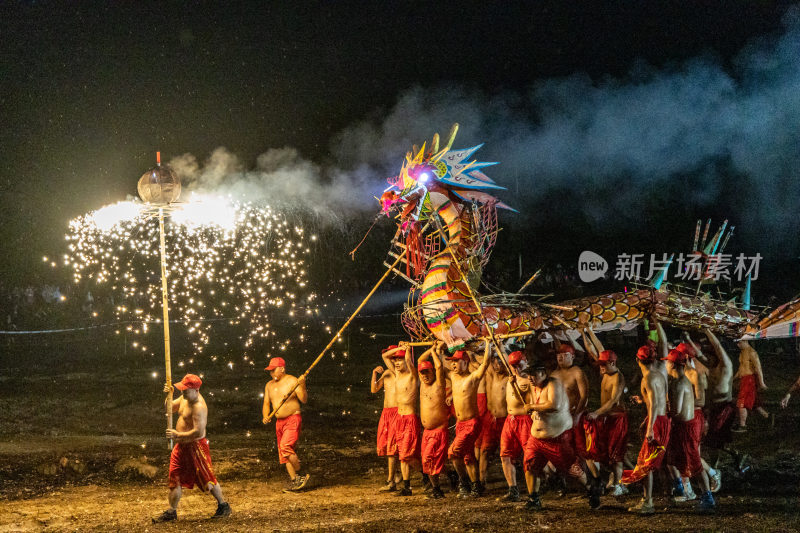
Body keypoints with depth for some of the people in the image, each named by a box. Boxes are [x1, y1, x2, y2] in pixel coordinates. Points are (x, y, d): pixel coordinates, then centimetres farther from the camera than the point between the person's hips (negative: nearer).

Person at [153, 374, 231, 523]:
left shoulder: (199, 407, -24)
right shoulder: (185, 398, 5)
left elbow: (198, 432, -30)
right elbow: (170, 408, 19)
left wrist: (177, 435, -26)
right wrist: (168, 395, -1)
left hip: (195, 446, -9)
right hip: (182, 446, 9)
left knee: (206, 479, 2)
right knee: (175, 479, 10)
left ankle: (223, 506, 18)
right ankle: (171, 512, 17)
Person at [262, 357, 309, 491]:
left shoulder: (293, 381, -8)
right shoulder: (269, 385, 12)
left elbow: (304, 400, -14)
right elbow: (266, 404, 16)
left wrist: (302, 386, -30)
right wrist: (265, 416, -2)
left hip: (293, 419, -7)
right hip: (279, 422, 7)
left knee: (285, 447, -23)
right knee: (284, 454, 4)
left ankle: (300, 476, -10)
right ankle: (294, 481, 9)